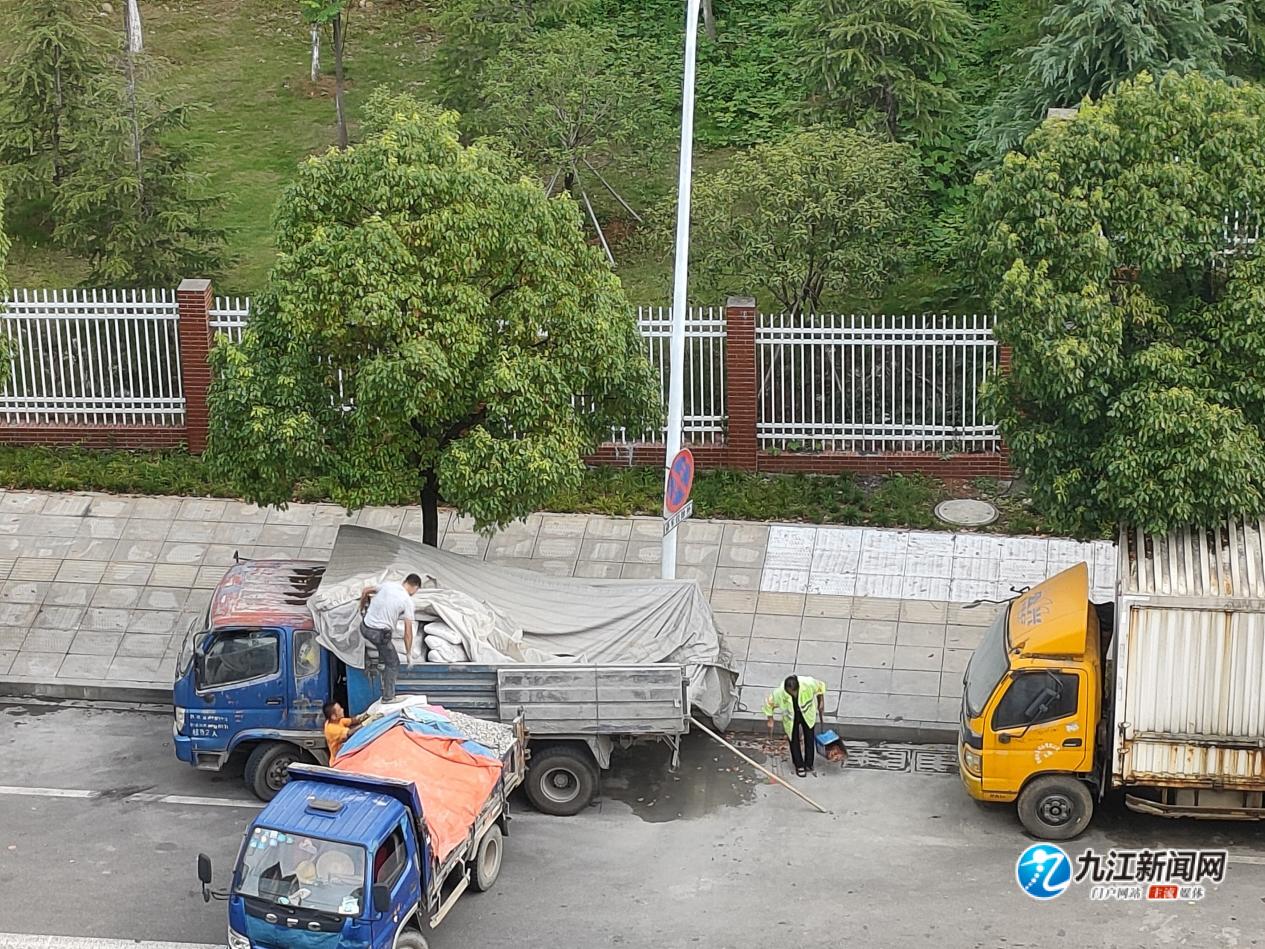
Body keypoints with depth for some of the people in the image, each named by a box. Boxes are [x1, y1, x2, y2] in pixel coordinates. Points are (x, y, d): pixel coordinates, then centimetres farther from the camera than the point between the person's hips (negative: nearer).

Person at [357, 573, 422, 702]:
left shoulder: (388, 585, 3)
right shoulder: (408, 601, -10)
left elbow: (365, 591, 14)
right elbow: (408, 631, -8)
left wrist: (362, 609, 30)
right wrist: (409, 653, 1)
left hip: (364, 628, 5)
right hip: (379, 634, -5)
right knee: (393, 664, 14)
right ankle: (388, 697, 19)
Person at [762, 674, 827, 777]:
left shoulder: (808, 684, -35)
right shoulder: (779, 693, -35)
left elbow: (821, 686, -10)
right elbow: (768, 703, -15)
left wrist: (821, 703, -1)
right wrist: (770, 721, -8)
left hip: (807, 713, 1)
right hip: (791, 717, -1)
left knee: (809, 738, 6)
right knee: (794, 740, 4)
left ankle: (808, 764, 23)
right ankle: (799, 766, 21)